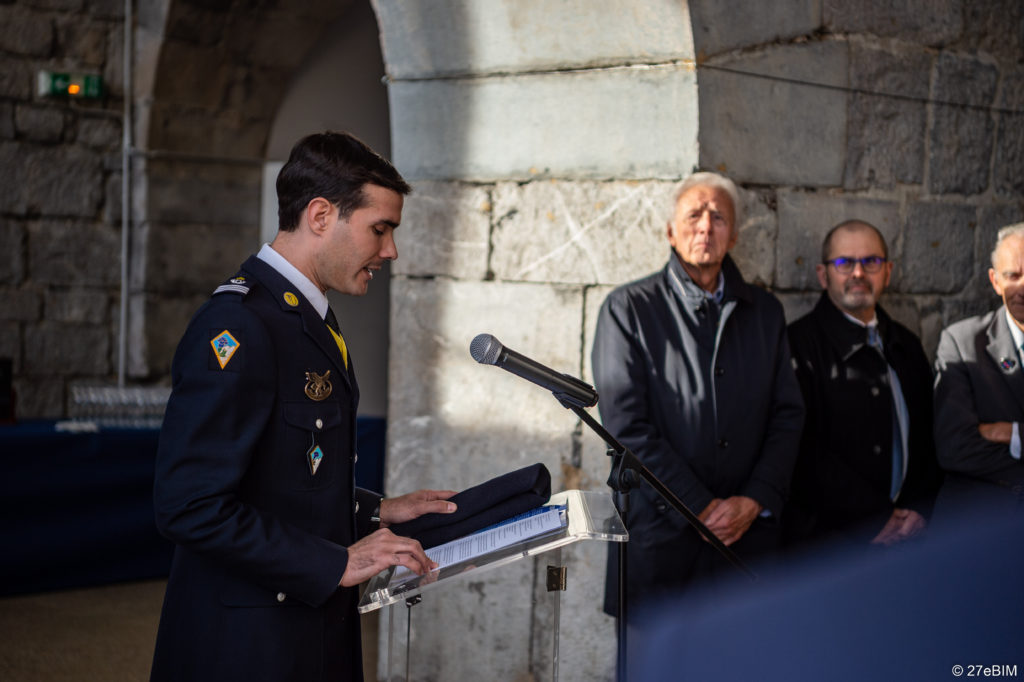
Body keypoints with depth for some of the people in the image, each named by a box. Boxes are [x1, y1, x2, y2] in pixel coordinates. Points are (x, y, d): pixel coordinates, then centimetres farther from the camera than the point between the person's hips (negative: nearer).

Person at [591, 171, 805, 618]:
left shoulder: (765, 312, 14)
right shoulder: (629, 308, 2)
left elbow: (788, 415, 10)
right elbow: (626, 425, -6)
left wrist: (755, 501, -5)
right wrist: (700, 509, -10)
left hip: (749, 531, 3)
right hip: (660, 533, -3)